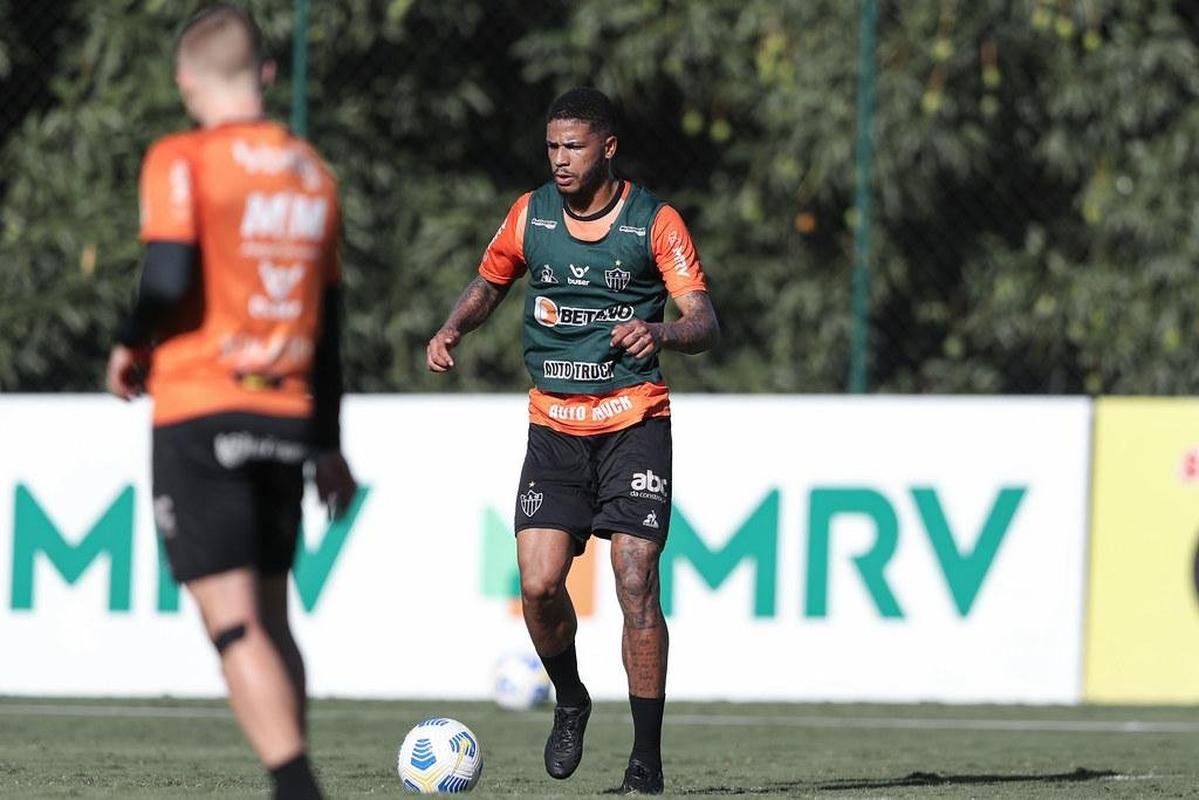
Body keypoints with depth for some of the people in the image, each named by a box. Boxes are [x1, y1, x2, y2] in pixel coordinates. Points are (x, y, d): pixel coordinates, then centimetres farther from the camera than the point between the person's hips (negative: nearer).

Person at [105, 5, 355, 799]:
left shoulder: (181, 160, -6)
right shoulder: (313, 173, 13)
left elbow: (170, 277, -19)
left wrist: (131, 345, 1)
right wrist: (329, 443, 24)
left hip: (199, 413, -6)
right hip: (285, 418, 6)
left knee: (235, 622, -10)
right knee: (271, 619, 14)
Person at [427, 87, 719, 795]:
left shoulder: (656, 222, -5)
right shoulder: (531, 215, 5)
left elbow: (705, 323, -8)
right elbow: (489, 286, 21)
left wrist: (661, 332, -31)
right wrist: (452, 331, 0)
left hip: (634, 422, -3)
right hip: (554, 428, 3)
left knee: (636, 585, -11)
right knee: (539, 585, -10)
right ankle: (570, 701, 19)